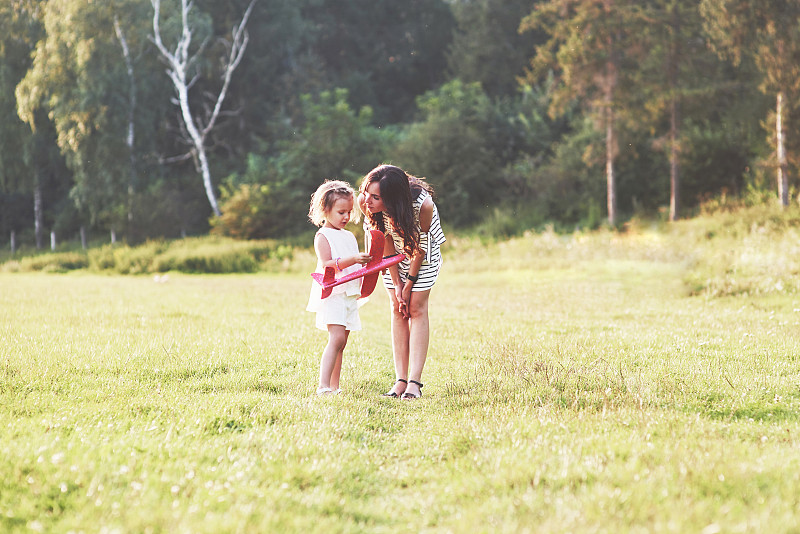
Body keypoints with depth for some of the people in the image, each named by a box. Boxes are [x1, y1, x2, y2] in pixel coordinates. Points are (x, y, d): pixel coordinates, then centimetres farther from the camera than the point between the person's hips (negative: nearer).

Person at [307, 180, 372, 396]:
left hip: (350, 295, 8)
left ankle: (334, 387, 10)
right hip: (332, 295, -8)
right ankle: (323, 386, -23)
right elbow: (325, 265, -17)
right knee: (337, 338, -19)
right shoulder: (323, 236, -4)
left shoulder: (349, 236, 20)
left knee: (341, 342, 7)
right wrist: (351, 260, -26)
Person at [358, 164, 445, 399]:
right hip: (394, 254, 3)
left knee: (416, 307, -9)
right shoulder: (365, 202, -31)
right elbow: (386, 245, -18)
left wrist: (409, 285, -14)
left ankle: (414, 382, -12)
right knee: (398, 310, -1)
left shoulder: (423, 204, -41)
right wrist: (396, 285, -14)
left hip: (423, 250, -3)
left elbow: (420, 248, -24)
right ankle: (400, 381, -2)